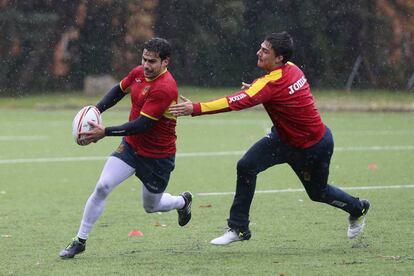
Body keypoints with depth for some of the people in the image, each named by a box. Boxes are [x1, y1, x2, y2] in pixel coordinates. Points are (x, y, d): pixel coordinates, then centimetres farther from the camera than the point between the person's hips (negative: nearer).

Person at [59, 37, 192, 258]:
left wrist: (105, 132, -32)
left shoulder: (165, 88, -28)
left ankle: (183, 202, 50)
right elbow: (119, 90, 15)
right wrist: (97, 109, -1)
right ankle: (80, 241, -5)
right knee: (102, 187, -15)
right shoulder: (139, 72, -5)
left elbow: (141, 125, -30)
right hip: (131, 146, 5)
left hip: (158, 156, -5)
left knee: (151, 206, 15)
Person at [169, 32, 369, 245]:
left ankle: (358, 209, 46)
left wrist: (196, 108, -48)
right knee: (246, 166, -11)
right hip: (283, 137, 8)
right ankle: (238, 229, -4)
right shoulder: (291, 69, -9)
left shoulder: (273, 83, -34)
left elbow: (239, 102, -43)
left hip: (314, 146, -8)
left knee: (318, 193, 15)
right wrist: (253, 89, -4)